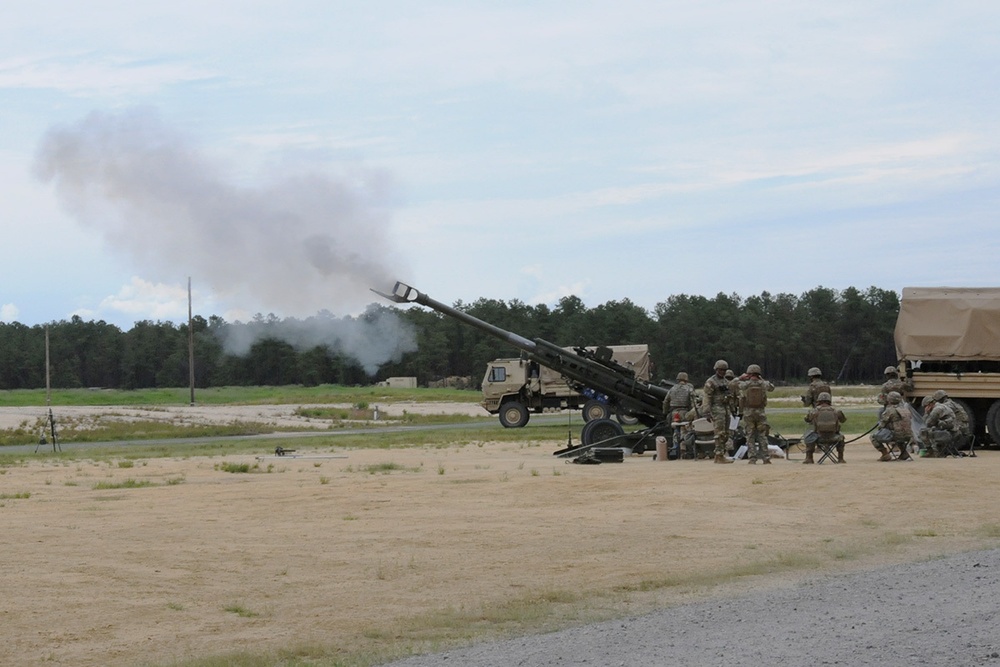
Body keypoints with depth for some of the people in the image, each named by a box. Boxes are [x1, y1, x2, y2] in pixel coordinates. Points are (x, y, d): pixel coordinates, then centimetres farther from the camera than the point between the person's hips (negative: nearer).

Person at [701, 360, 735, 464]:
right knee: (720, 433, -12)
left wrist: (731, 410, 20)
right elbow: (706, 397, -12)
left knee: (725, 434, 7)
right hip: (717, 409, -8)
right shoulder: (711, 382, -7)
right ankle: (720, 456, -11)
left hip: (725, 408, 8)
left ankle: (719, 456, 13)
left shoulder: (725, 381, 17)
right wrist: (707, 412, -18)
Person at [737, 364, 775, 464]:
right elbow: (772, 387, 17)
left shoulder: (745, 384, -10)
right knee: (762, 435, 8)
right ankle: (766, 457, 3)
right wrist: (762, 379, 19)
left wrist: (741, 378, 16)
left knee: (750, 436, 4)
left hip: (748, 413, -1)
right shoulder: (763, 384, -4)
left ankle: (752, 458, 0)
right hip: (760, 412, 1)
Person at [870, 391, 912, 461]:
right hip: (907, 437, 7)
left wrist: (878, 429, 19)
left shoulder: (889, 410, -10)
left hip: (896, 436, -7)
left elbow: (881, 425, -4)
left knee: (873, 437, 9)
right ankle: (904, 454, 25)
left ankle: (885, 454, 0)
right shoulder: (905, 409, 10)